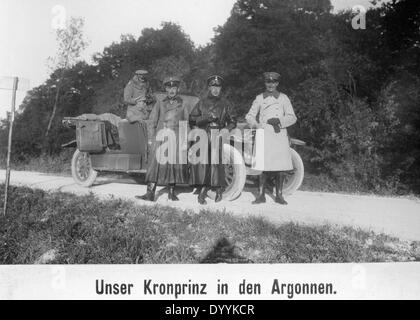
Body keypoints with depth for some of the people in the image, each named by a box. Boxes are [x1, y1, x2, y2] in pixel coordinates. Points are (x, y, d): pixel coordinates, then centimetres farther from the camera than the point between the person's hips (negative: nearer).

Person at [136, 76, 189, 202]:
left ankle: (171, 192, 15)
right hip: (162, 137, -1)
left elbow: (186, 122, 13)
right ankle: (150, 193, -10)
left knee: (175, 163, 1)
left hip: (177, 137, 1)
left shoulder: (182, 104, 10)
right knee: (157, 163, -8)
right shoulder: (160, 103, 9)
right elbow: (153, 120, 13)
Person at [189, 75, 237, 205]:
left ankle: (219, 190, 6)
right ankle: (202, 190, -3)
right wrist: (206, 118, -7)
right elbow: (192, 119, 7)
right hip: (203, 137, 1)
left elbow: (232, 122, 11)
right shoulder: (202, 102, 12)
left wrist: (227, 129, -8)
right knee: (202, 163, -10)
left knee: (217, 163, -9)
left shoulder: (225, 103, 11)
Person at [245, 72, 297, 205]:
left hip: (279, 135, 0)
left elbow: (292, 117, 4)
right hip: (264, 134, 0)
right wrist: (256, 124, -7)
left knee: (280, 167, 1)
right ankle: (261, 195, 7)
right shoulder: (259, 98, 11)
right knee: (264, 166, -2)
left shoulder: (283, 98, 9)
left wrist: (280, 121, -12)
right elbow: (249, 116, 12)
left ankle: (279, 195, 12)